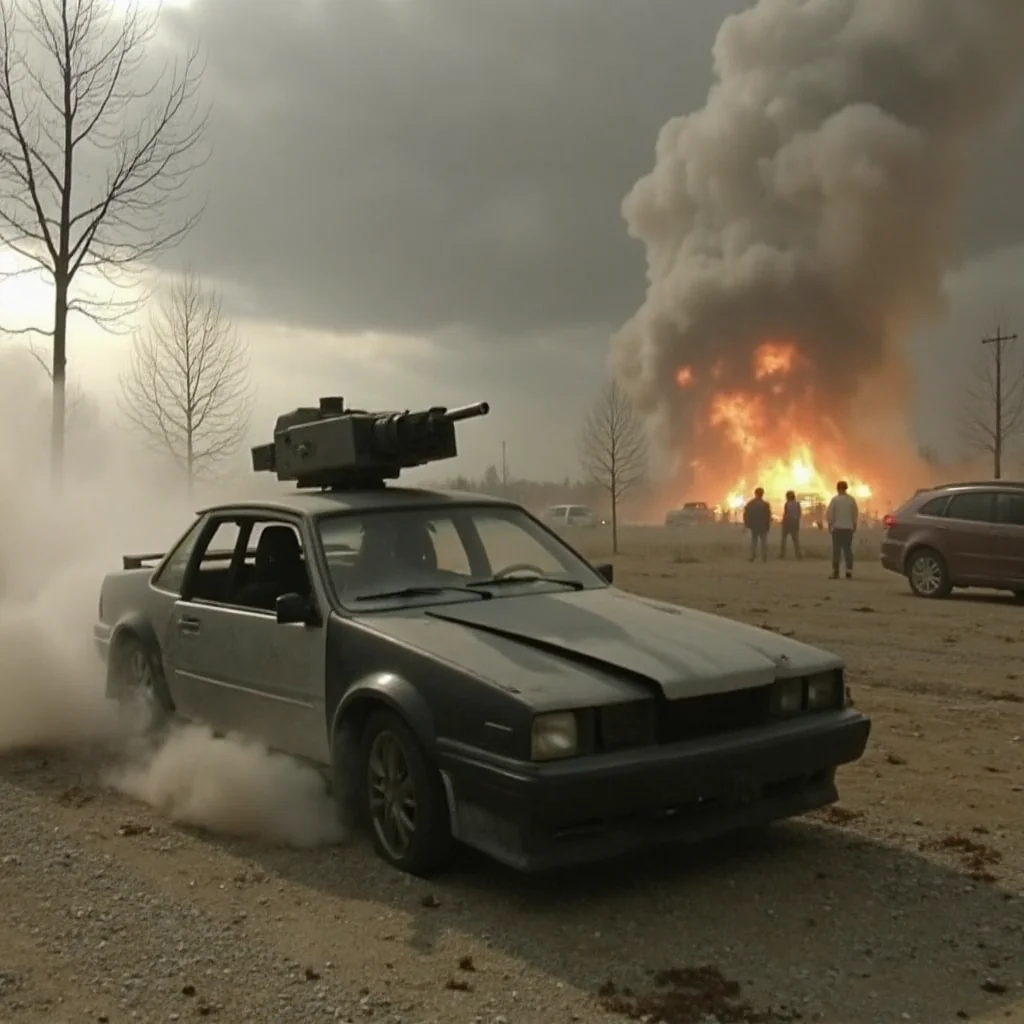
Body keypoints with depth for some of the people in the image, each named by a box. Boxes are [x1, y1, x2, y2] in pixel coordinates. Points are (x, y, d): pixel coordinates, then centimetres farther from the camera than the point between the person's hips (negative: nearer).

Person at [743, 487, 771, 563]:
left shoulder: (749, 504, -3)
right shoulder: (765, 504, -12)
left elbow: (745, 515, -3)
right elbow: (768, 516, -11)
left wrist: (747, 524, 6)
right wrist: (768, 526, 0)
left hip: (753, 525, 2)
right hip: (763, 526, -2)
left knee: (753, 541, 16)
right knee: (763, 541, 7)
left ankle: (752, 556, 10)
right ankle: (764, 558, 4)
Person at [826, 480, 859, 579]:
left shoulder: (835, 499, -7)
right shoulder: (852, 499, 0)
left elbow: (829, 514, -6)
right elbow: (855, 514, 4)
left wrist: (829, 525, 4)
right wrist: (854, 526, 14)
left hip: (837, 527, -2)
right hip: (849, 527, 2)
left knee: (836, 549, 1)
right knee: (848, 549, 7)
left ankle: (835, 572, -3)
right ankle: (849, 572, 2)